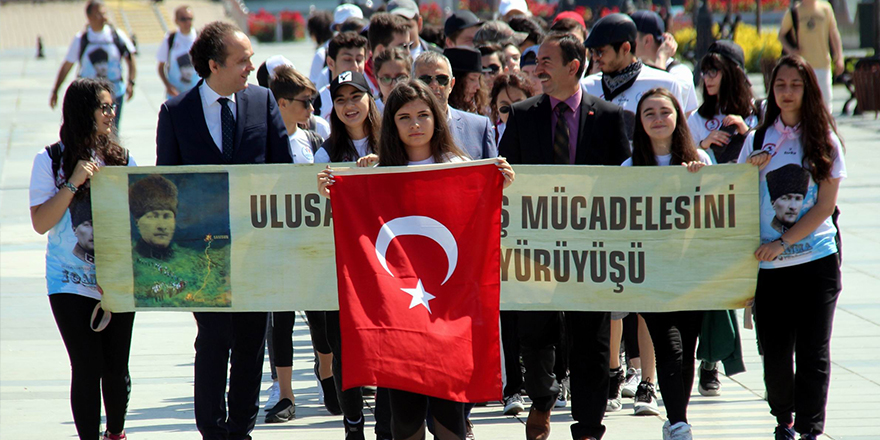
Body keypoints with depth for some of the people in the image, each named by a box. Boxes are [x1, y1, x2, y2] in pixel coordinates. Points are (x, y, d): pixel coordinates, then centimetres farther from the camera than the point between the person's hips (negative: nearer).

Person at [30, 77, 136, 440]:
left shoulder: (121, 159, 5)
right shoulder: (51, 160, -3)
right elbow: (40, 223, -8)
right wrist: (73, 183, -15)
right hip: (71, 284, -3)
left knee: (116, 368, 8)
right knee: (87, 369, -6)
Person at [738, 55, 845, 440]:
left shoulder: (824, 141, 2)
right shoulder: (758, 141, 9)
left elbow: (825, 206, -4)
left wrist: (782, 241, -11)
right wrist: (750, 170, -7)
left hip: (817, 259, -2)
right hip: (769, 263, 2)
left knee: (813, 351, -3)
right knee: (775, 350, 3)